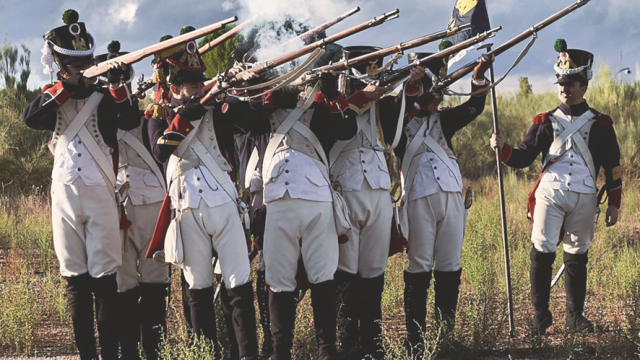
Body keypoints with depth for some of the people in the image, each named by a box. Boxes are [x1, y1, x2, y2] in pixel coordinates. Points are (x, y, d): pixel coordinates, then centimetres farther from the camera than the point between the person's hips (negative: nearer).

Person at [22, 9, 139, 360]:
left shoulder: (104, 97, 6)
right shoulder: (52, 97, 12)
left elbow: (131, 121, -12)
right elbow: (29, 118, -8)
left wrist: (117, 86, -26)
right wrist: (65, 88, -16)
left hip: (99, 192, -2)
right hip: (64, 193, 2)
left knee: (103, 276, -5)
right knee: (75, 278, 3)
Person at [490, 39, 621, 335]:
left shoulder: (600, 124, 7)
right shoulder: (544, 122, 9)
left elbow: (613, 167, 8)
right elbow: (523, 157, 7)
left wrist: (614, 203, 3)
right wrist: (503, 148, -13)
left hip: (584, 197, 0)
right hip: (549, 194, 0)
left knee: (577, 256, 7)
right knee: (542, 253, -8)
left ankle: (576, 316, 17)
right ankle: (541, 315, 0)